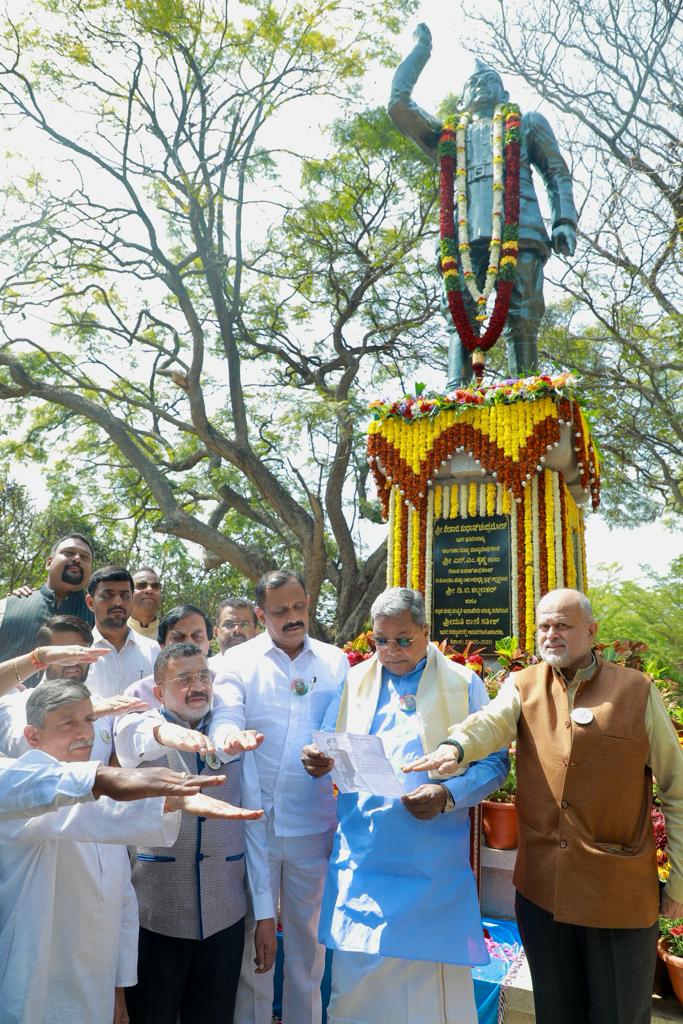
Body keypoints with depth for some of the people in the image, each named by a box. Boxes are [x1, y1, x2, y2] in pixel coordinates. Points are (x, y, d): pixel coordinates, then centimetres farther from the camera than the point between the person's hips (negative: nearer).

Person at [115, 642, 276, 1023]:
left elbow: (254, 825, 5)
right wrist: (165, 732, -53)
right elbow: (132, 735, -30)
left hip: (224, 916, 2)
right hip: (154, 916, -2)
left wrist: (266, 913, 4)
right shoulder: (144, 735, -4)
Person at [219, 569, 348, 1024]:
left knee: (308, 933, 17)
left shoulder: (335, 661, 5)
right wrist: (231, 737, -36)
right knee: (252, 931, 12)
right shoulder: (239, 660, -1)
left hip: (313, 823, 2)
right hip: (255, 818, -1)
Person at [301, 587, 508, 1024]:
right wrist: (319, 761, -12)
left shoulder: (463, 684, 0)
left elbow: (494, 762, -3)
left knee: (435, 981, 8)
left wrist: (448, 795, -19)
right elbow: (333, 750, 11)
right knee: (357, 973, 10)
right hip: (361, 854, 3)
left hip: (434, 861, -2)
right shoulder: (355, 680, 9)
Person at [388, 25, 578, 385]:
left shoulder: (527, 122, 33)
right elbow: (399, 104, 31)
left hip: (520, 232, -1)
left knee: (522, 318, -15)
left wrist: (564, 221, 3)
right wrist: (421, 48, 42)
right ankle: (456, 395, -27)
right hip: (467, 237, 1)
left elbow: (557, 171, 21)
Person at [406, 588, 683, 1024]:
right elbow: (490, 722, -20)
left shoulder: (637, 691, -4)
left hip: (621, 892, -2)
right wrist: (455, 748, -41)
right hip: (541, 885, 2)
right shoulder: (523, 686, 1)